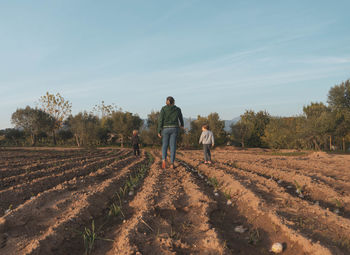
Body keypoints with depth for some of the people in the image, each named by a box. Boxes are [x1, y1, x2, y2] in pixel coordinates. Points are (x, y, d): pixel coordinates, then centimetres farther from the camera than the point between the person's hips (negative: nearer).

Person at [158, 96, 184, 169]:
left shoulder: (163, 109, -4)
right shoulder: (178, 109, 3)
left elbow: (160, 120, -8)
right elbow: (180, 118, 19)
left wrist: (159, 131, -6)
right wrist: (182, 124, 40)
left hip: (165, 129, -1)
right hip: (174, 129, 1)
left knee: (164, 146, 10)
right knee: (172, 146, 5)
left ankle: (164, 160, -12)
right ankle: (172, 164, 1)